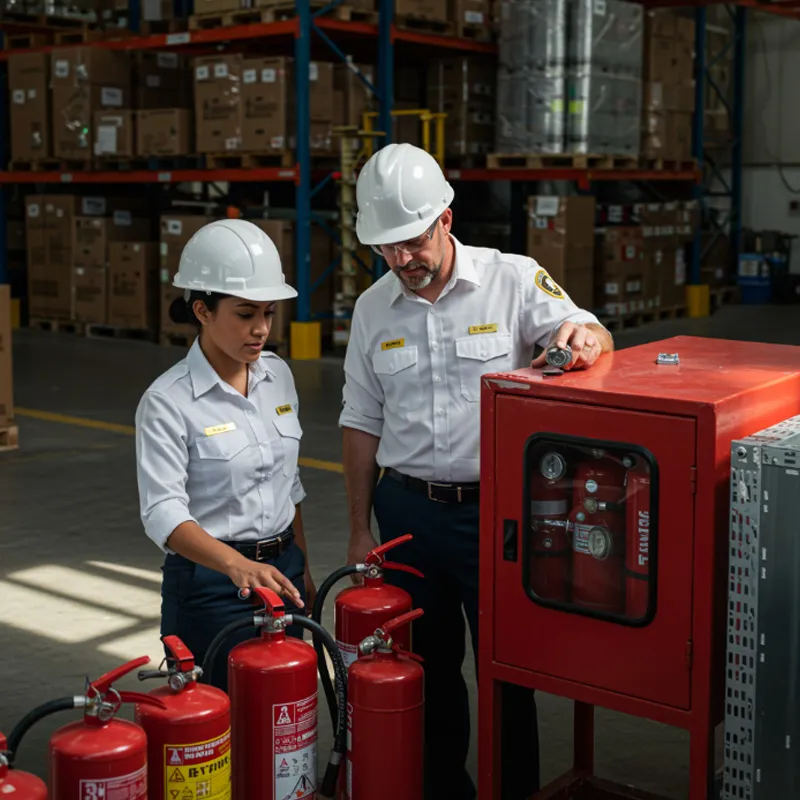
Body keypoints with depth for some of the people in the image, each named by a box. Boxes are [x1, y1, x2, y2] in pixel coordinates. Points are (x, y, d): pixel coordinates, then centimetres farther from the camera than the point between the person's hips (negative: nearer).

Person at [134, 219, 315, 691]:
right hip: (210, 585, -6)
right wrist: (238, 566, -37)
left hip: (281, 570, 6)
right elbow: (164, 513, -22)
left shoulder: (278, 376, 5)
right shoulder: (168, 402, -14)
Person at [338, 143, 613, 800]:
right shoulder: (373, 309, 5)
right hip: (407, 511, 4)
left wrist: (581, 336, -33)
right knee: (427, 667, 15)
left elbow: (594, 338, -8)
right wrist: (360, 528, 10)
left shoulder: (513, 279, -6)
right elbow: (362, 423, 10)